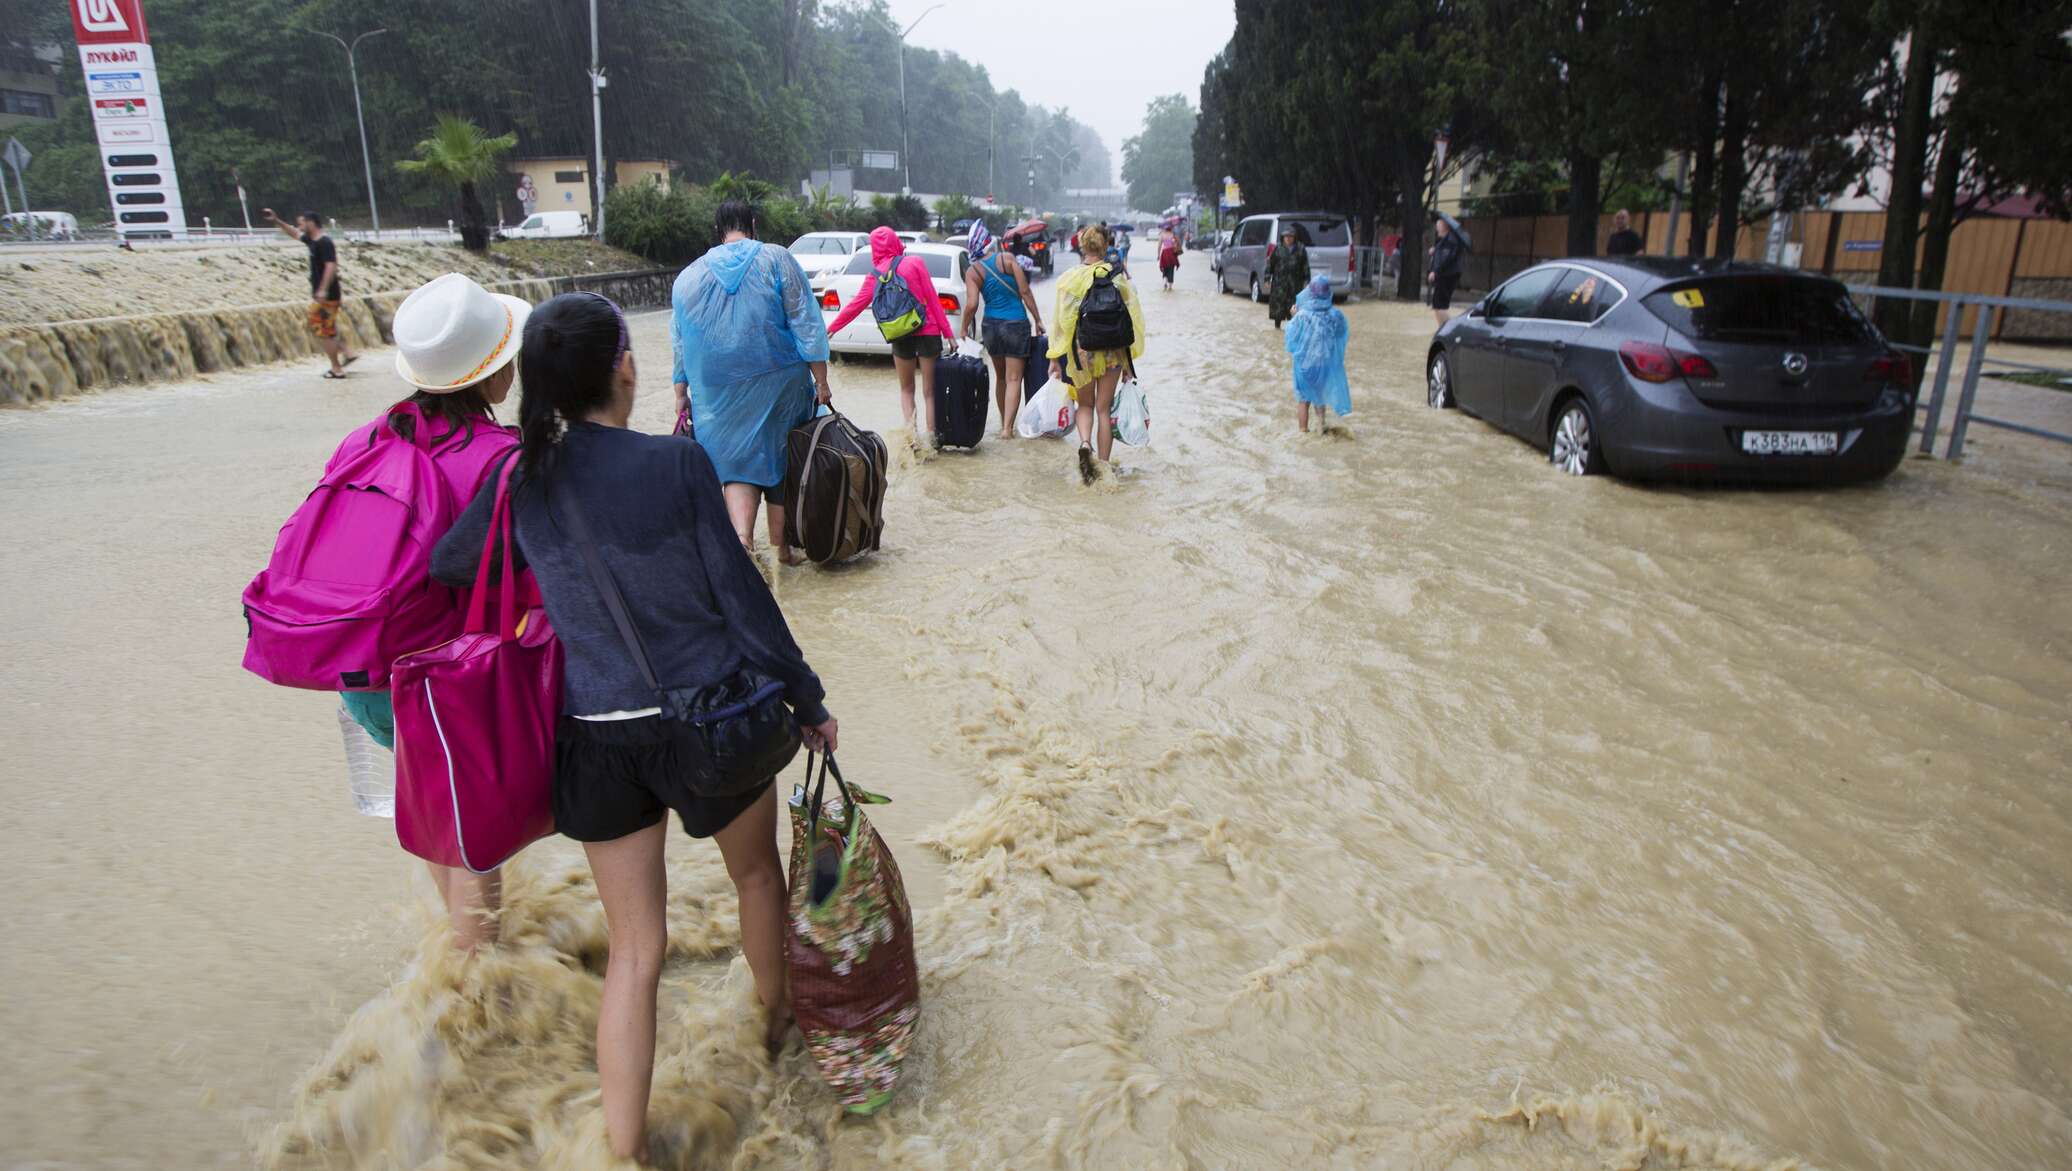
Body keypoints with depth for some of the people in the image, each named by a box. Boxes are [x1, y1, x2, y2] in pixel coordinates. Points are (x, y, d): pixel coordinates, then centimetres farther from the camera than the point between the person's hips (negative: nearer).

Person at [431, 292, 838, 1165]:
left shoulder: (518, 482, -5)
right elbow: (741, 594, -11)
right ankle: (778, 1016, 50)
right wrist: (808, 701, 0)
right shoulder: (677, 462, -15)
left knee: (635, 948, 15)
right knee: (756, 871, 27)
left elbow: (441, 574, 8)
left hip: (599, 739, 3)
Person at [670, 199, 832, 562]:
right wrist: (821, 381, -4)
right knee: (780, 460, 11)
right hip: (778, 384, -1)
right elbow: (806, 325, -6)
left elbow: (680, 342, 10)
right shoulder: (777, 260, -2)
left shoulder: (689, 276, 7)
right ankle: (780, 548, 19)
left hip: (719, 394, 1)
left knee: (738, 463, 5)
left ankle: (742, 538, -18)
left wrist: (681, 393, 17)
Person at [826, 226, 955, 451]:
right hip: (928, 332, -2)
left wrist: (831, 328, 19)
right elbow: (932, 298, -4)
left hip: (900, 337, 2)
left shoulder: (877, 273, 4)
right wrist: (947, 332, -1)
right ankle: (932, 437, 2)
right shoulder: (915, 263, -1)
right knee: (929, 390, 6)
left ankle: (910, 429, -2)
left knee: (906, 389, 17)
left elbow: (856, 304, 7)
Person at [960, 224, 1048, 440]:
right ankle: (1007, 428, -11)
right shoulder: (1008, 258, -7)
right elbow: (1025, 291, -9)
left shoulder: (973, 272, -3)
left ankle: (1004, 423, 27)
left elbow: (972, 304, -13)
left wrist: (964, 328, 2)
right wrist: (1037, 320, -2)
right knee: (1013, 379, -2)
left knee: (1000, 377, 19)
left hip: (992, 325, 3)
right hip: (1017, 324, -3)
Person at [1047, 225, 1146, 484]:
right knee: (1105, 408, 11)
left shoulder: (1069, 279, -5)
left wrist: (1055, 358, 3)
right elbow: (1131, 316, -1)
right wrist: (1129, 356, 7)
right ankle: (1104, 464, 13)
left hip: (1080, 350, 0)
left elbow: (1061, 321, -3)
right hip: (1112, 352, 1)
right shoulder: (1119, 276, -2)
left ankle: (1085, 444, -9)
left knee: (1085, 405, 18)